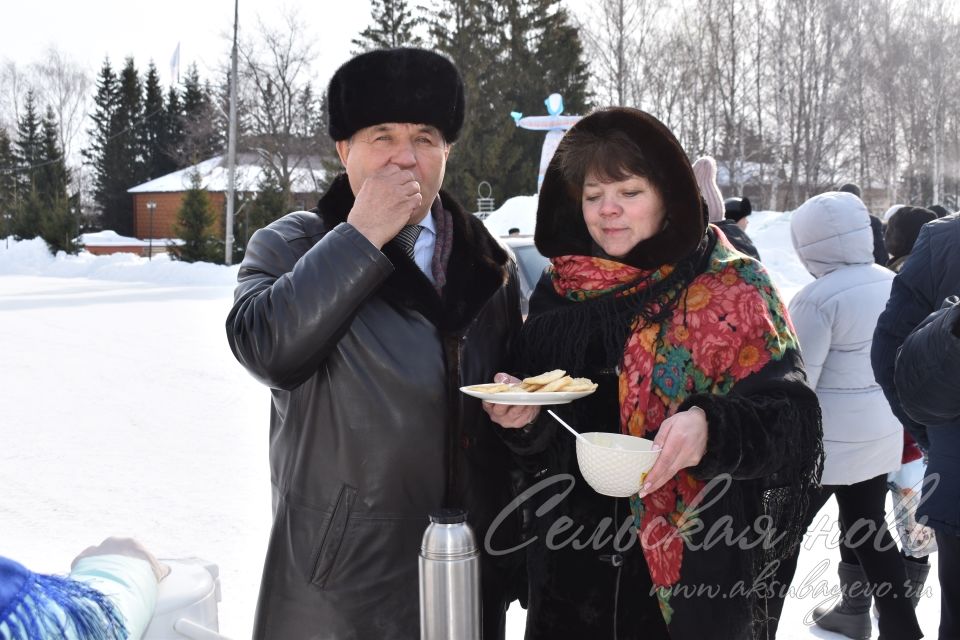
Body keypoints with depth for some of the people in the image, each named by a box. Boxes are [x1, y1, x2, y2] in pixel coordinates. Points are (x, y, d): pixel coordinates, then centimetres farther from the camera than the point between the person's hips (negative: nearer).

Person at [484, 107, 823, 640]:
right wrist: (523, 420, -11)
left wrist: (711, 430, -32)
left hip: (694, 571, -3)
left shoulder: (731, 291, -7)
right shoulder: (558, 292, 4)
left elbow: (791, 421, -14)